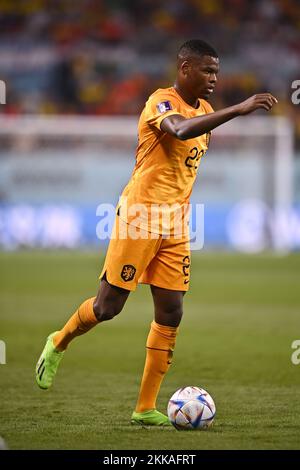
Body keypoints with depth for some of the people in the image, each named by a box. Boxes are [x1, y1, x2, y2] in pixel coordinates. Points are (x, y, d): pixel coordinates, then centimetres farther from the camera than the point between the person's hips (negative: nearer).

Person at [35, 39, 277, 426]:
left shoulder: (202, 108, 12)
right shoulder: (161, 102, -14)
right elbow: (181, 130, -38)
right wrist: (238, 110, -44)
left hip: (175, 224, 7)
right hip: (140, 217, -7)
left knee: (170, 314, 0)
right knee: (109, 306, -1)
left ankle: (145, 408, 5)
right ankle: (57, 344, 29)